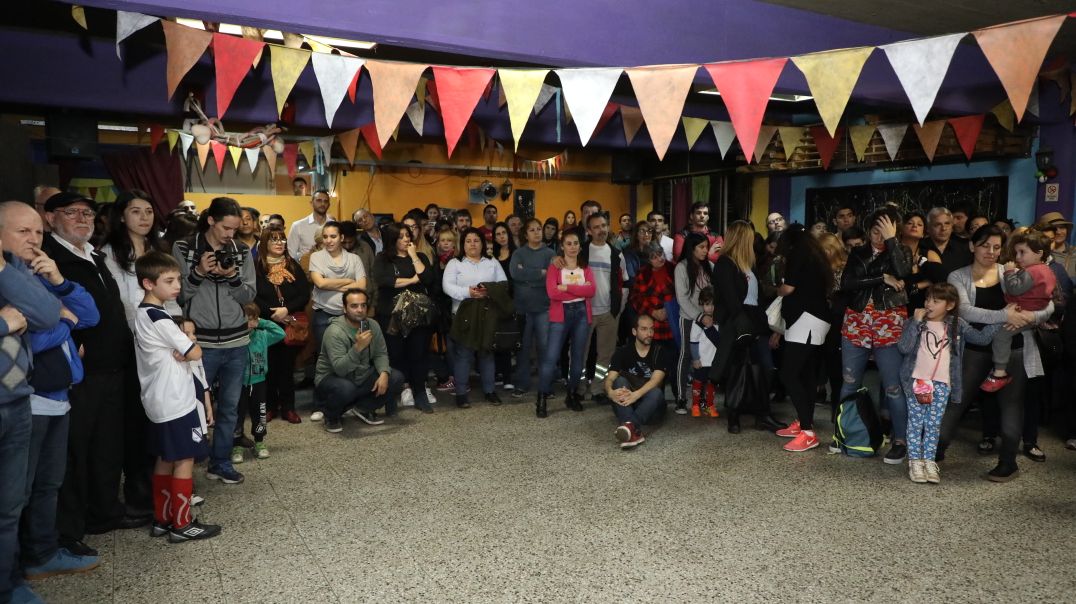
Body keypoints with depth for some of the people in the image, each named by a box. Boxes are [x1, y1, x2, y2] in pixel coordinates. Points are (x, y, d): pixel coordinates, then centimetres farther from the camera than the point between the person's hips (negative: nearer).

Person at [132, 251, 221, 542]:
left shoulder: (143, 314, 11)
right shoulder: (159, 318, -19)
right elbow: (195, 353, -15)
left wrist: (178, 352, -1)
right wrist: (186, 344, 2)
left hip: (161, 402, 10)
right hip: (177, 401, -10)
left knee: (165, 460, 15)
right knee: (185, 460, -2)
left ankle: (162, 519, 23)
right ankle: (182, 525, 4)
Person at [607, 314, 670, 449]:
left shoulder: (660, 352, -3)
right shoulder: (623, 352, 1)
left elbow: (655, 380, -18)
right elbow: (610, 378, -11)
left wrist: (636, 395, -38)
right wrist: (610, 392, -37)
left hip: (651, 407, -1)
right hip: (626, 404, 1)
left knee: (656, 392, -33)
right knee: (620, 381, -28)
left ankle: (630, 425, -56)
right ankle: (634, 431, -49)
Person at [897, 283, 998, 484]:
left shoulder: (957, 325, 6)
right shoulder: (916, 323, -1)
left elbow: (981, 337, 5)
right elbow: (903, 348, -12)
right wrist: (916, 322, -15)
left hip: (942, 384, 2)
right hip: (917, 381, -1)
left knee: (933, 425, 3)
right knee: (916, 422, 1)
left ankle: (929, 461, 12)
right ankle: (915, 461, 8)